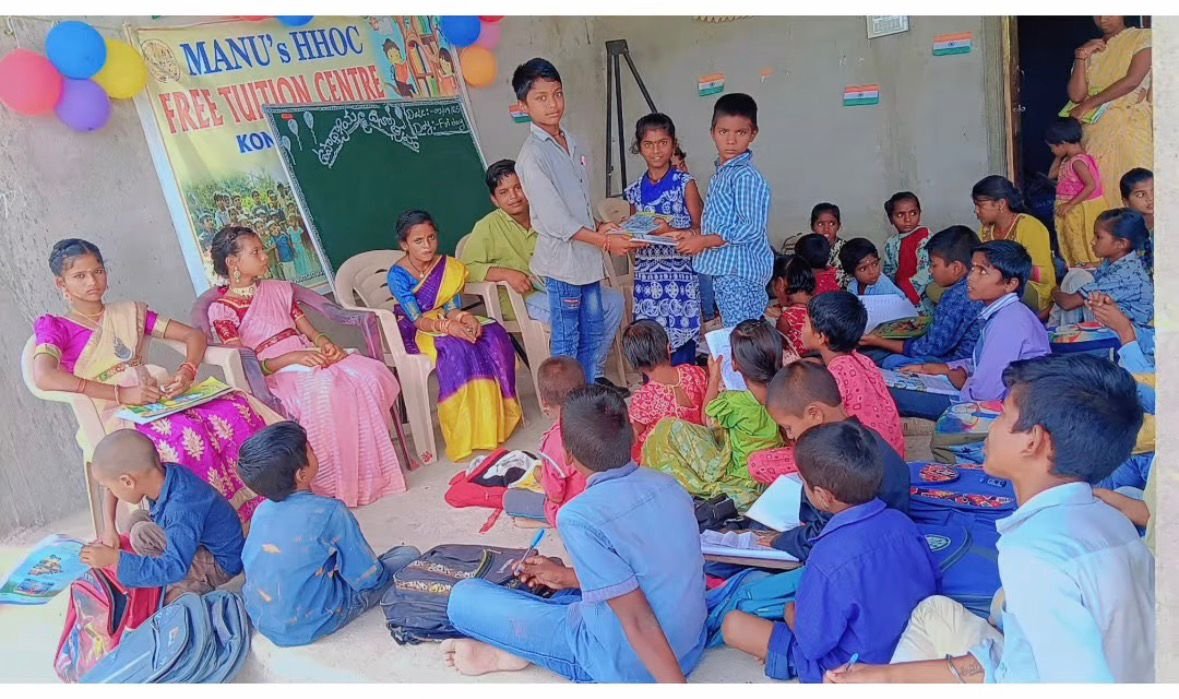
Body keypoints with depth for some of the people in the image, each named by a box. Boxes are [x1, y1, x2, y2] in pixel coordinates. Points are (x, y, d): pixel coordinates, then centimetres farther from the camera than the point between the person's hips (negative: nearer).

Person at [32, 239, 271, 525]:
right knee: (185, 433, -36)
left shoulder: (130, 312, 21)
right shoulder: (54, 327, 7)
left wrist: (187, 372, -8)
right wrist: (121, 393, -22)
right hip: (110, 414, -4)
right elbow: (44, 377, -14)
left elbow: (194, 335, 15)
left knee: (236, 408, -25)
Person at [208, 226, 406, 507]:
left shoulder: (278, 289, 20)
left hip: (310, 357, 6)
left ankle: (369, 470, -16)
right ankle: (334, 485, -26)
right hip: (278, 372, -6)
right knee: (322, 392, -38)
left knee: (372, 374, -23)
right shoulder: (221, 309, 1)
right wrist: (294, 357, -19)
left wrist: (323, 341, -6)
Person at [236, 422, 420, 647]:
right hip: (309, 625, -6)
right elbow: (366, 576, -15)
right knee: (408, 555, 0)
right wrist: (378, 572, 10)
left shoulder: (263, 511, -3)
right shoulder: (329, 512, -22)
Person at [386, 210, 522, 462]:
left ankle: (497, 416, -15)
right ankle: (468, 431, -30)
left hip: (447, 323, 5)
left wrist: (465, 317, -29)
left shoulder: (449, 267, -1)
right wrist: (447, 326, -38)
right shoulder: (398, 275, -15)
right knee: (456, 348, -36)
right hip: (415, 333, -5)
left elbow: (452, 307, -5)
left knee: (494, 335, -22)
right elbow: (417, 319, -21)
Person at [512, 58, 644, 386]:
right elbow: (555, 220, -20)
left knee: (594, 335, 17)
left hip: (587, 257, 8)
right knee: (567, 342, 2)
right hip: (562, 260, -8)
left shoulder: (572, 143, 10)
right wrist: (606, 242, -19)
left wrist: (598, 227, 2)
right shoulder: (532, 156, -16)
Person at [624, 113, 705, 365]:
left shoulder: (685, 183, 0)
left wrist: (670, 230, -21)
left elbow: (698, 228, -6)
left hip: (680, 273, -4)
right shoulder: (636, 190, 11)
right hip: (647, 275, 4)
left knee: (681, 340, -4)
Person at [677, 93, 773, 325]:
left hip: (740, 273, -9)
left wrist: (704, 241, -18)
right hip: (724, 271, 9)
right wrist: (692, 236, 14)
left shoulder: (747, 177, -15)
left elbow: (752, 228, -20)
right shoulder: (722, 173, 15)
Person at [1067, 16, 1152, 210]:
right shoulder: (1090, 50, 16)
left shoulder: (1142, 38, 5)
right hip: (1096, 128, 3)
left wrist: (1087, 104, -8)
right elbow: (1076, 95, 3)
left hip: (1131, 123, -3)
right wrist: (1081, 57, -6)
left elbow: (1132, 81, -10)